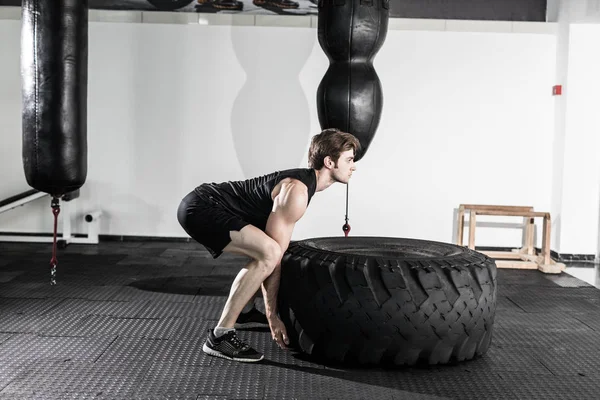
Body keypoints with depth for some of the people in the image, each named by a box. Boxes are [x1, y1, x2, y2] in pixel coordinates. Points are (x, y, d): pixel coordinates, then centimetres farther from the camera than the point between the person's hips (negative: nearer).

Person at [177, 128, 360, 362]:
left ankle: (243, 312, 36)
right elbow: (274, 255, -19)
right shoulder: (297, 192, -19)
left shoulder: (303, 181, 12)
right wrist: (272, 314, -14)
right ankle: (220, 335, -21)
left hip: (206, 206, 11)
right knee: (268, 253, -28)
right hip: (201, 209, -11)